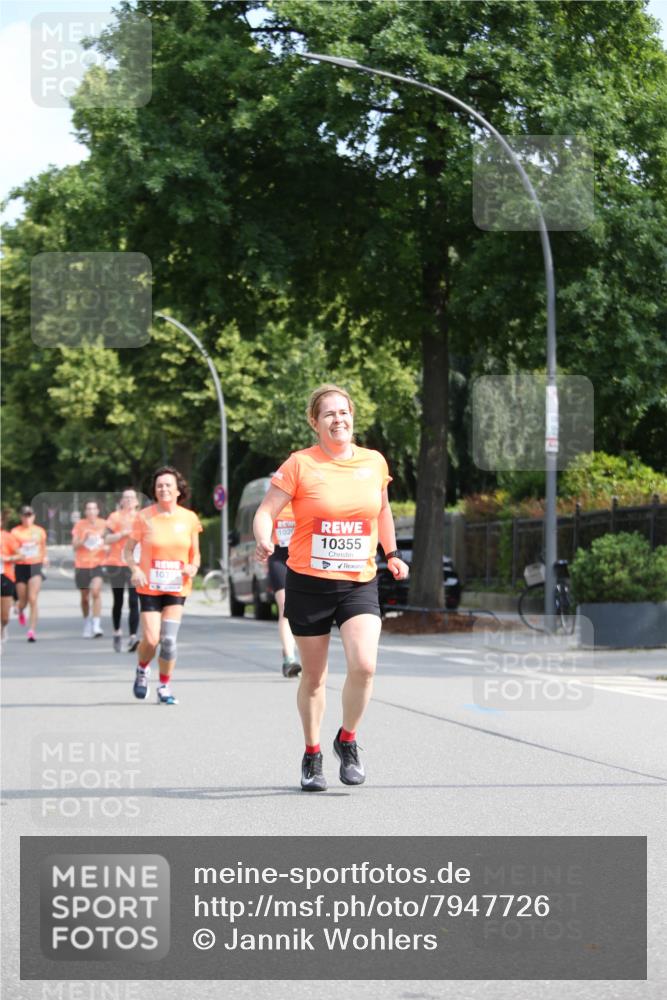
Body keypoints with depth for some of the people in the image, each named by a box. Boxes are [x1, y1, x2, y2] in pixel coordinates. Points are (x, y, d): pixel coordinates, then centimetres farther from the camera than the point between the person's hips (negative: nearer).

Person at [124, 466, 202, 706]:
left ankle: (165, 686, 9)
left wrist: (194, 566, -9)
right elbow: (128, 549, 2)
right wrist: (135, 569, -17)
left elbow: (195, 553, 12)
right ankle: (142, 669, 26)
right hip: (149, 587, -1)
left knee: (169, 639, -8)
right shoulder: (144, 517, -4)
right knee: (151, 639, -7)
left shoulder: (189, 518, 2)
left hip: (177, 587, 1)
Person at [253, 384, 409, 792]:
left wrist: (392, 553, 19)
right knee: (314, 677, 7)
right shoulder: (300, 464, -6)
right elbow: (266, 511, -9)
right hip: (309, 584, -2)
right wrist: (265, 541, -28)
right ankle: (312, 755, 27)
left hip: (360, 583, 2)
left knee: (364, 666, -17)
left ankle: (348, 740, 8)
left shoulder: (374, 462, 5)